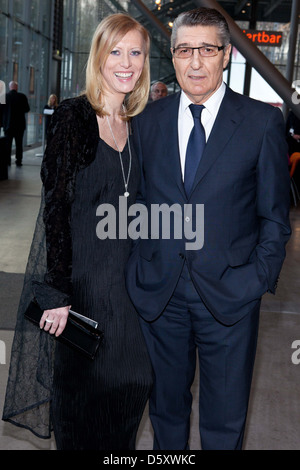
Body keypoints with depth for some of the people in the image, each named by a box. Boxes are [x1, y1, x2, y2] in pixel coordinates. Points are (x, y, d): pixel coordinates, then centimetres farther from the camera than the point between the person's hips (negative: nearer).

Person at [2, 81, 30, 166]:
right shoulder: (22, 96, -8)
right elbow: (27, 109, -3)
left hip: (7, 124, 0)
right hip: (20, 124, 0)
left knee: (7, 143, 9)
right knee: (19, 143, 7)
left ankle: (7, 161, 8)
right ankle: (18, 161, 6)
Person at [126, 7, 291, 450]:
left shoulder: (263, 121, -4)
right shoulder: (147, 119, 4)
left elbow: (275, 213, -1)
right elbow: (136, 201, 8)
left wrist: (260, 278, -8)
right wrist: (136, 266, 1)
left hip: (229, 292, -2)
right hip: (159, 289, 2)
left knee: (225, 418, 13)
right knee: (166, 402, 20)